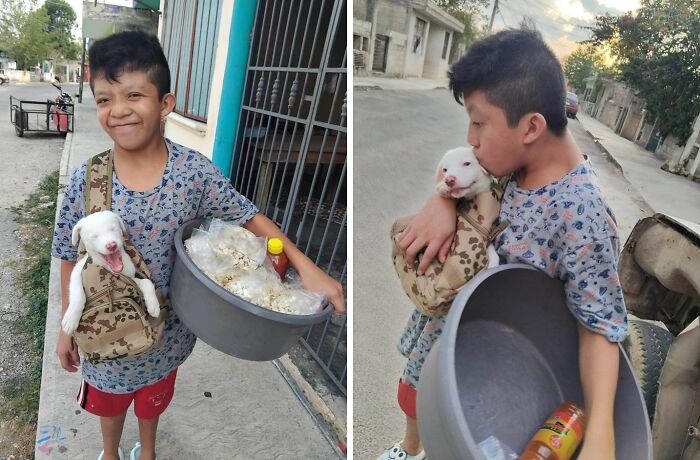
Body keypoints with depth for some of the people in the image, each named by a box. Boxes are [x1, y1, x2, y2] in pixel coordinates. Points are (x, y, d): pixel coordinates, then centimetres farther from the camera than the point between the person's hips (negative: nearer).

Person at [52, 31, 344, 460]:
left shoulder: (195, 170, -21)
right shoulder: (86, 180, -19)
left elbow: (249, 215, -13)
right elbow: (71, 258, -7)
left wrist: (306, 266, -21)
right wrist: (68, 327, 2)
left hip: (167, 327, 0)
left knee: (154, 397, 28)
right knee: (109, 399, 28)